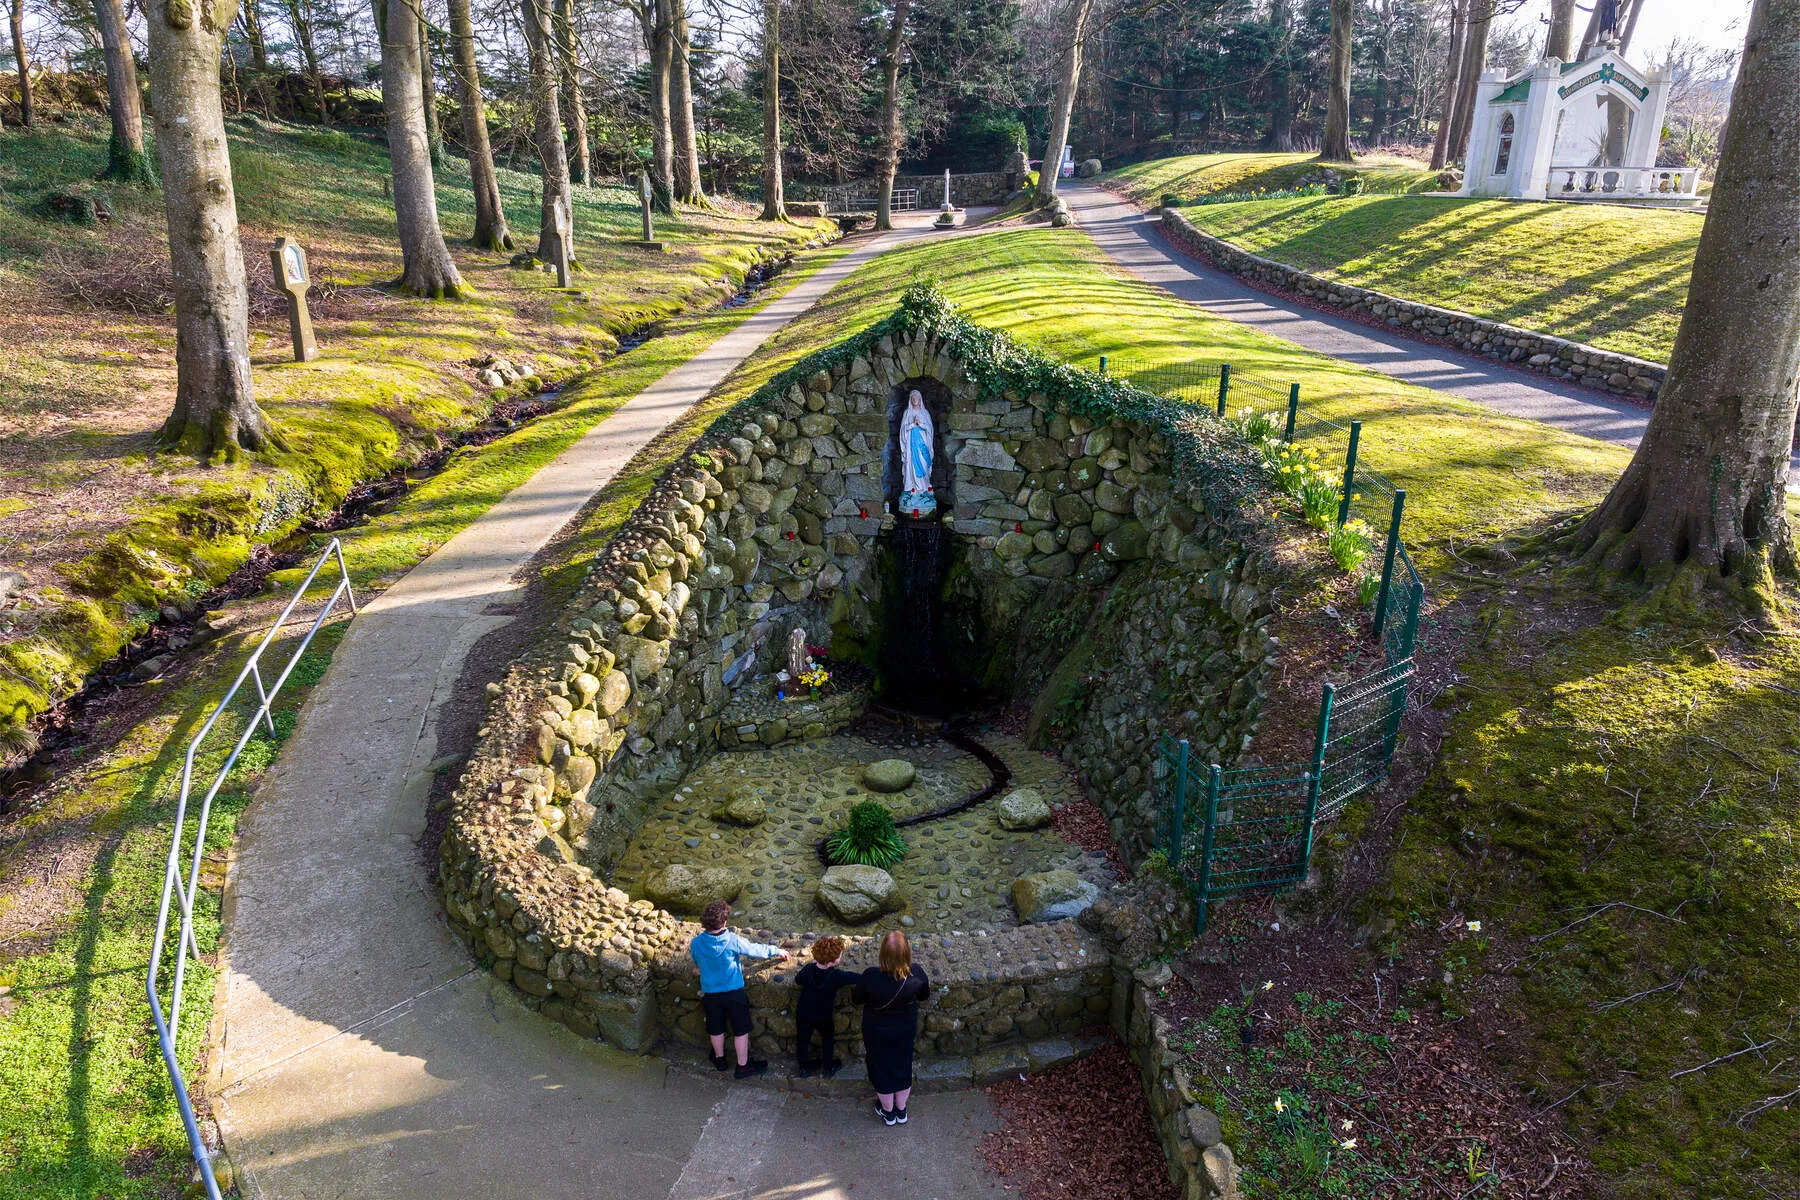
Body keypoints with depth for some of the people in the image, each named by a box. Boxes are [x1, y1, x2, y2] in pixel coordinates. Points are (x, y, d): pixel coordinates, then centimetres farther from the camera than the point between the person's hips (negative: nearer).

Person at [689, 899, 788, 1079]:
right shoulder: (732, 941, -23)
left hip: (710, 993, 3)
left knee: (716, 1028, 23)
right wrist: (777, 951, 8)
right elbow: (755, 950, -9)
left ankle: (719, 1058, 44)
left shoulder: (696, 943, -15)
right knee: (741, 1029, 15)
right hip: (733, 992, -3)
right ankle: (743, 1066, 25)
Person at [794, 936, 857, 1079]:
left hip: (803, 1015, 2)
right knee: (828, 1039, 26)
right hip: (823, 1017, -2)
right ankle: (828, 1069, 38)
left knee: (803, 1040, 23)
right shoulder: (836, 976, -33)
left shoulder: (808, 969, -24)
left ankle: (804, 1069, 38)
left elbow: (797, 980, -2)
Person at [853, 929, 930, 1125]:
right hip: (906, 1029, 2)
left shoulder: (871, 977, -35)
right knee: (902, 1066, 26)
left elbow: (857, 998, -15)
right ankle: (901, 1110, 47)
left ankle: (888, 1112, 45)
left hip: (877, 1032, -1)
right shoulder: (916, 974, -29)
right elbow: (924, 994, -7)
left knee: (882, 1068, 23)